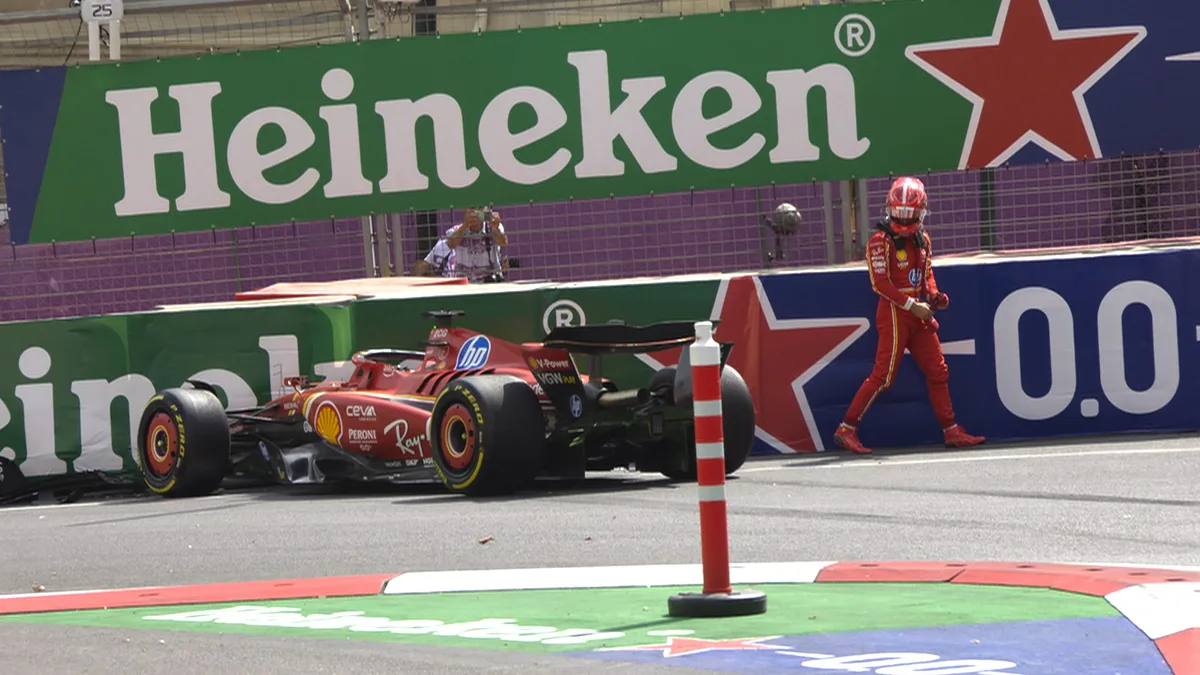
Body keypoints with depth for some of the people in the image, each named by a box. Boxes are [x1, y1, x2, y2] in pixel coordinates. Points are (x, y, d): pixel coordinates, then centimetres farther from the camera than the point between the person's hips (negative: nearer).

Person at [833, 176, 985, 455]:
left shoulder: (922, 240, 12)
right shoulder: (881, 241, -10)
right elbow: (880, 283, -15)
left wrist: (934, 296, 2)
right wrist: (911, 305, -19)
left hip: (918, 313, 7)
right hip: (894, 313, -7)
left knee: (938, 372, 8)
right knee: (883, 374, -10)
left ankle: (951, 431, 15)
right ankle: (847, 429, -7)